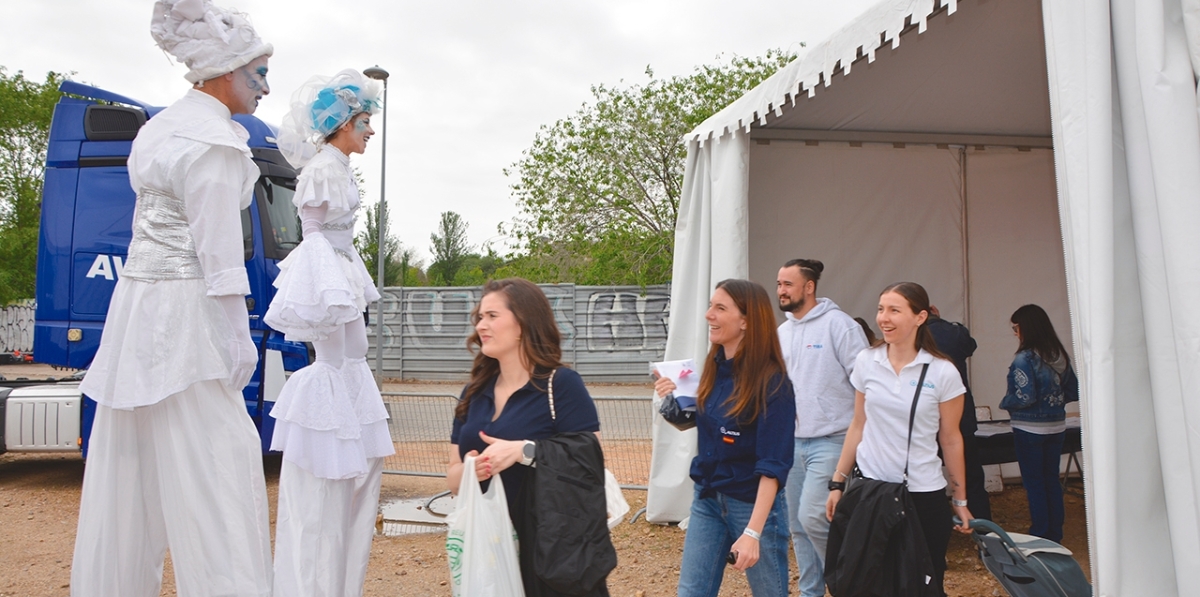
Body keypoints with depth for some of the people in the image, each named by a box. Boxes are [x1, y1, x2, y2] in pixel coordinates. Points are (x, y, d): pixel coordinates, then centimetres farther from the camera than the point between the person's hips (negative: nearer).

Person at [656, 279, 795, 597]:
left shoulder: (772, 383, -19)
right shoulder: (713, 369, 0)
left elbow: (773, 465, -21)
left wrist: (753, 532, -27)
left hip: (753, 505, -6)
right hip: (707, 499, 6)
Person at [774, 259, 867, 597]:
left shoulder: (839, 325, -9)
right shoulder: (781, 333, 12)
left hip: (830, 441, -7)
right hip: (793, 441, 7)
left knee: (812, 516, -14)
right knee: (798, 523, 11)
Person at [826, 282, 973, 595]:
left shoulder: (942, 372, -7)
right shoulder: (866, 361, 0)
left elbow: (951, 439, 1)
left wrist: (960, 500, 6)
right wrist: (838, 482, 7)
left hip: (924, 494, -2)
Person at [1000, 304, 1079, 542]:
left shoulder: (1024, 359, -18)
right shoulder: (1061, 356, 4)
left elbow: (1025, 397, -22)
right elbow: (1074, 391, 8)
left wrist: (1005, 403, -4)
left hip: (1030, 429, -7)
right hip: (1057, 427, 7)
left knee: (1034, 483, 4)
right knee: (1051, 480, 16)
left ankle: (1040, 538, 9)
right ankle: (1055, 536, 24)